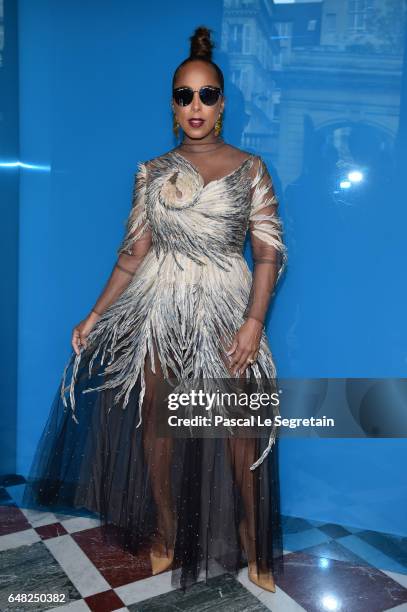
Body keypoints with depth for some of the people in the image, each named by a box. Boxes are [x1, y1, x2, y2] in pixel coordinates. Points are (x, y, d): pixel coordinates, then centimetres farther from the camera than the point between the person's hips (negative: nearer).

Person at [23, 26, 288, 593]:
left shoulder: (250, 169, 1)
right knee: (157, 422, 10)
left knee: (241, 428, 1)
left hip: (225, 311, -2)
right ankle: (165, 532, 31)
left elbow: (270, 252, -4)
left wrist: (254, 321, -16)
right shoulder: (152, 172, 7)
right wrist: (96, 315, 3)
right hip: (159, 311, 3)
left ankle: (254, 545, 22)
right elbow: (134, 251, 7)